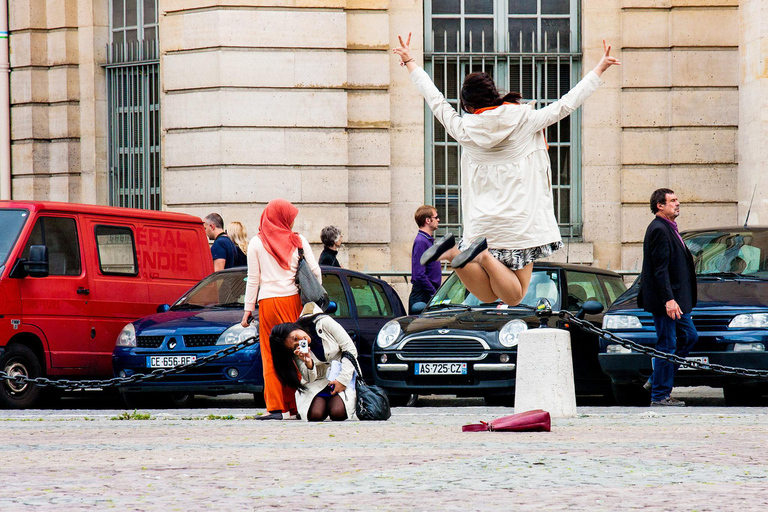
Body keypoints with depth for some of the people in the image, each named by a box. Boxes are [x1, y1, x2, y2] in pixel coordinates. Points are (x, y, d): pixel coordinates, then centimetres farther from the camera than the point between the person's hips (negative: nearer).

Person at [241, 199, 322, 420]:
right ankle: (297, 406, 3)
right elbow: (315, 272, 3)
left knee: (271, 356, 1)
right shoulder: (298, 241, 5)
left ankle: (276, 408, -6)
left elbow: (253, 279, 1)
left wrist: (248, 309, 6)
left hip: (268, 302, -1)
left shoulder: (257, 243, 1)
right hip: (295, 300, 2)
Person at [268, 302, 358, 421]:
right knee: (315, 414, -24)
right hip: (319, 383, 2)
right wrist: (308, 363, -35)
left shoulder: (324, 323, -18)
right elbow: (310, 378, -12)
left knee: (338, 413, -26)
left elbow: (350, 349, -14)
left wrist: (342, 380, -19)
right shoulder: (296, 353, -10)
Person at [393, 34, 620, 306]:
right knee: (514, 297, 1)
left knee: (488, 296, 8)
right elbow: (566, 104, 4)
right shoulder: (526, 120, -3)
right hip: (521, 222, -3)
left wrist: (411, 64, 31)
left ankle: (454, 253, -18)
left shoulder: (466, 129, 2)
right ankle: (484, 256, -26)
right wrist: (599, 69, 17)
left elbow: (437, 101, 16)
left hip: (481, 225, 3)